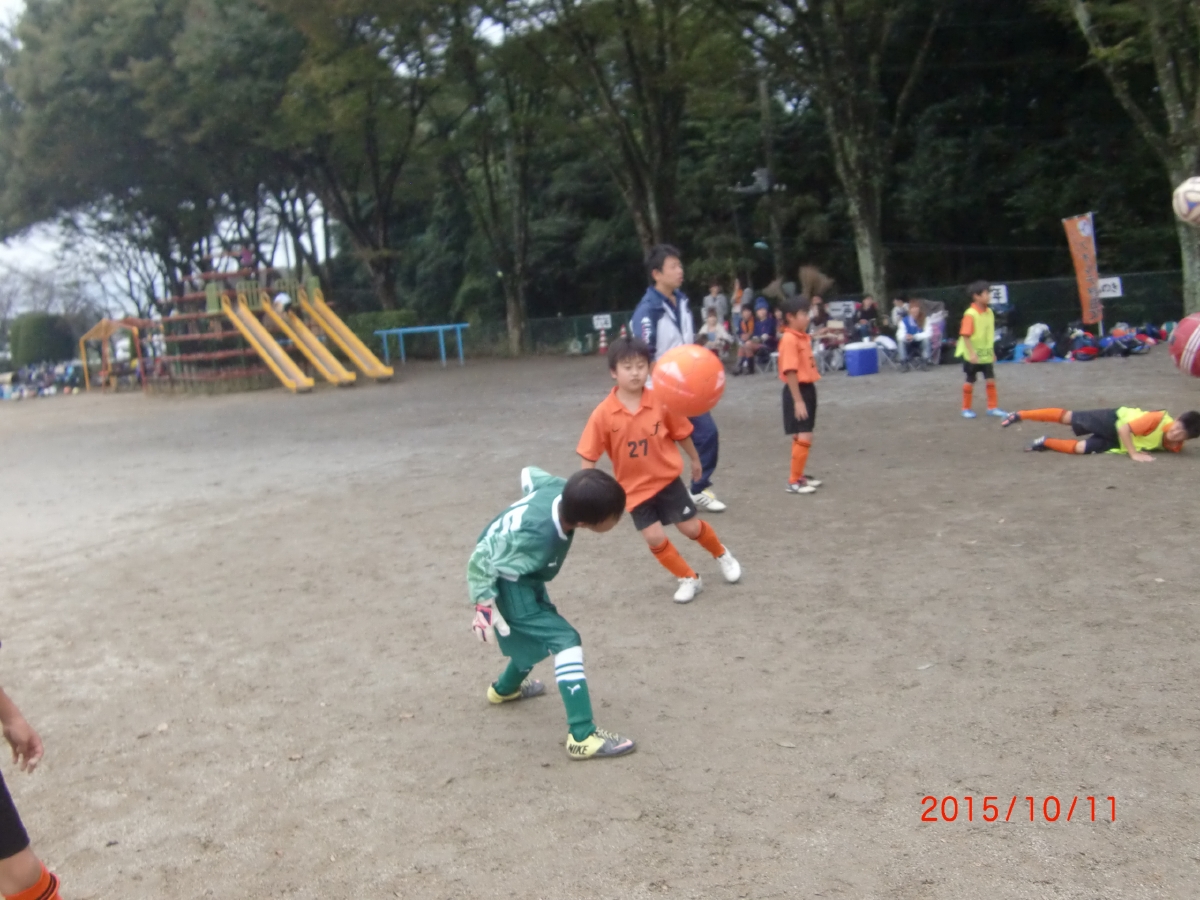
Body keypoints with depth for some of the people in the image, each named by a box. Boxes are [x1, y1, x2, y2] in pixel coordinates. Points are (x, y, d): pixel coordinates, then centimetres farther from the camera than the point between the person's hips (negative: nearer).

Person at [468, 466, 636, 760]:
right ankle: (583, 737, -15)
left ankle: (504, 689, 57)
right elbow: (480, 563, -30)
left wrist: (525, 509, 17)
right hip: (506, 585, -9)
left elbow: (529, 474, 1)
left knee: (538, 637, 29)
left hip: (524, 575, 9)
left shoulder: (561, 489, -22)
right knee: (565, 641, -16)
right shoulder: (537, 539, -41)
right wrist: (485, 607, -24)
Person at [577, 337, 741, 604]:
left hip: (667, 479, 0)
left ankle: (722, 554, 40)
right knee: (655, 538, -2)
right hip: (634, 488, 0)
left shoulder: (661, 403, -14)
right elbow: (589, 456, -12)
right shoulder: (603, 414, -18)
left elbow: (681, 433, 1)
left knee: (691, 527, 8)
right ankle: (689, 579, 20)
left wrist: (695, 460, 14)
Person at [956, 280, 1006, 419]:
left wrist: (992, 351, 14)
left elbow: (990, 333, 12)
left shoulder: (989, 312, 3)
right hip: (973, 355, -6)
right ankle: (966, 408, 18)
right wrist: (971, 353, -25)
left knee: (990, 379, 5)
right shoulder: (970, 314, -18)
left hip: (986, 354, 6)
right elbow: (965, 335, -21)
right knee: (970, 381, 5)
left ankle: (992, 407, 15)